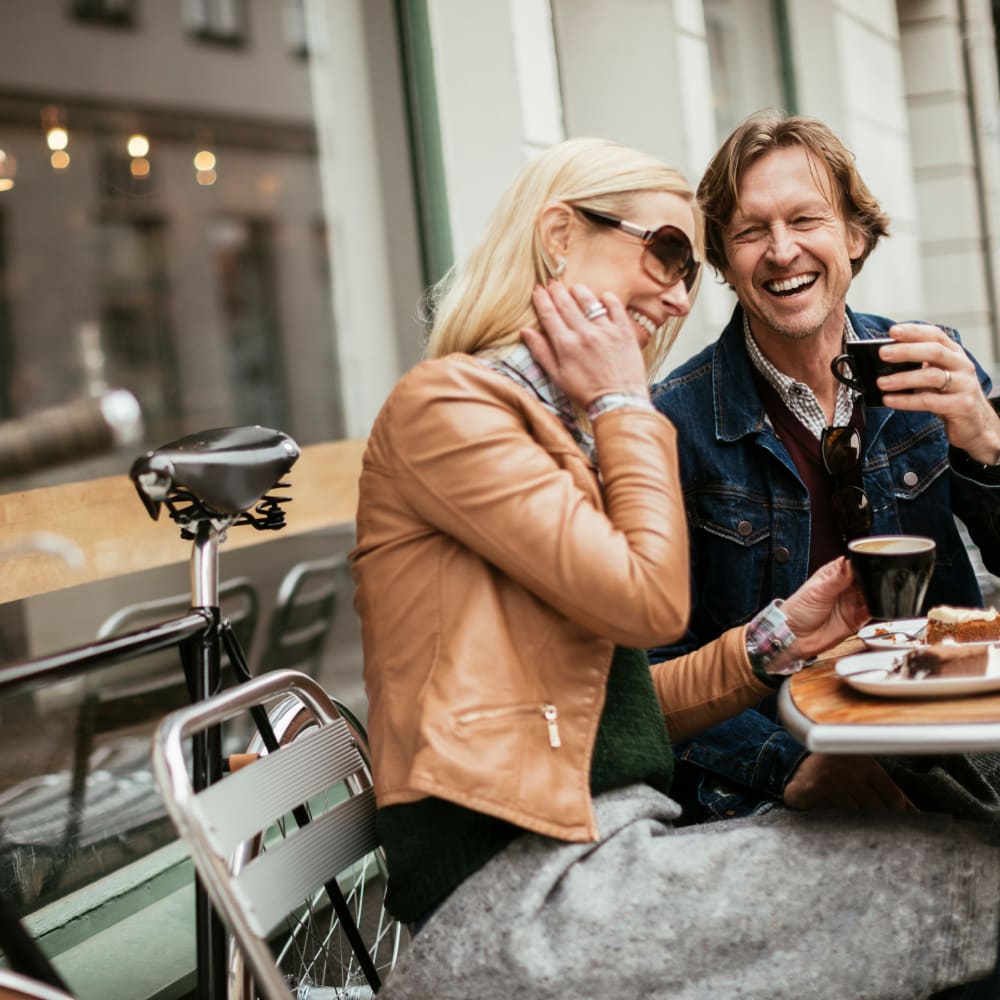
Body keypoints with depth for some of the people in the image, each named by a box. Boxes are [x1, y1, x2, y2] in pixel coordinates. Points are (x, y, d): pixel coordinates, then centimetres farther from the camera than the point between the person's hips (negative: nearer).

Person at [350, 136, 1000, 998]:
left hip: (607, 853, 8)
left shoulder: (569, 431, 21)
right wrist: (625, 407, -3)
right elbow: (648, 600, -15)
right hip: (515, 889, -8)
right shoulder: (445, 404, -6)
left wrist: (779, 637, 6)